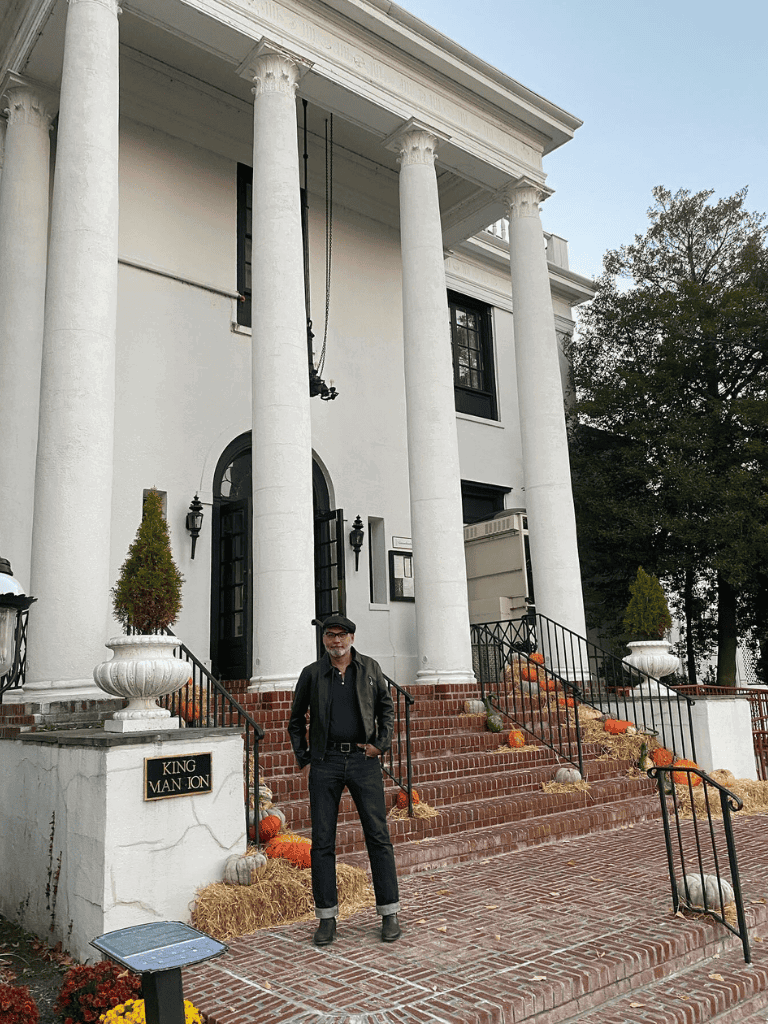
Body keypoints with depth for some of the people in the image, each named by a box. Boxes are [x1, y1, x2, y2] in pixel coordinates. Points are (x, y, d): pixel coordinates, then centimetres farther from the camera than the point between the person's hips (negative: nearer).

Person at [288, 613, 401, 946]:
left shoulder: (370, 668, 7)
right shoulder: (312, 673, 6)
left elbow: (387, 707, 13)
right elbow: (296, 719, 15)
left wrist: (381, 743, 0)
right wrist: (302, 755, 6)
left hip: (363, 759, 0)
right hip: (325, 762, 0)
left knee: (378, 836, 1)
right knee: (322, 841, 4)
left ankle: (389, 913, 11)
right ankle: (327, 917, 16)